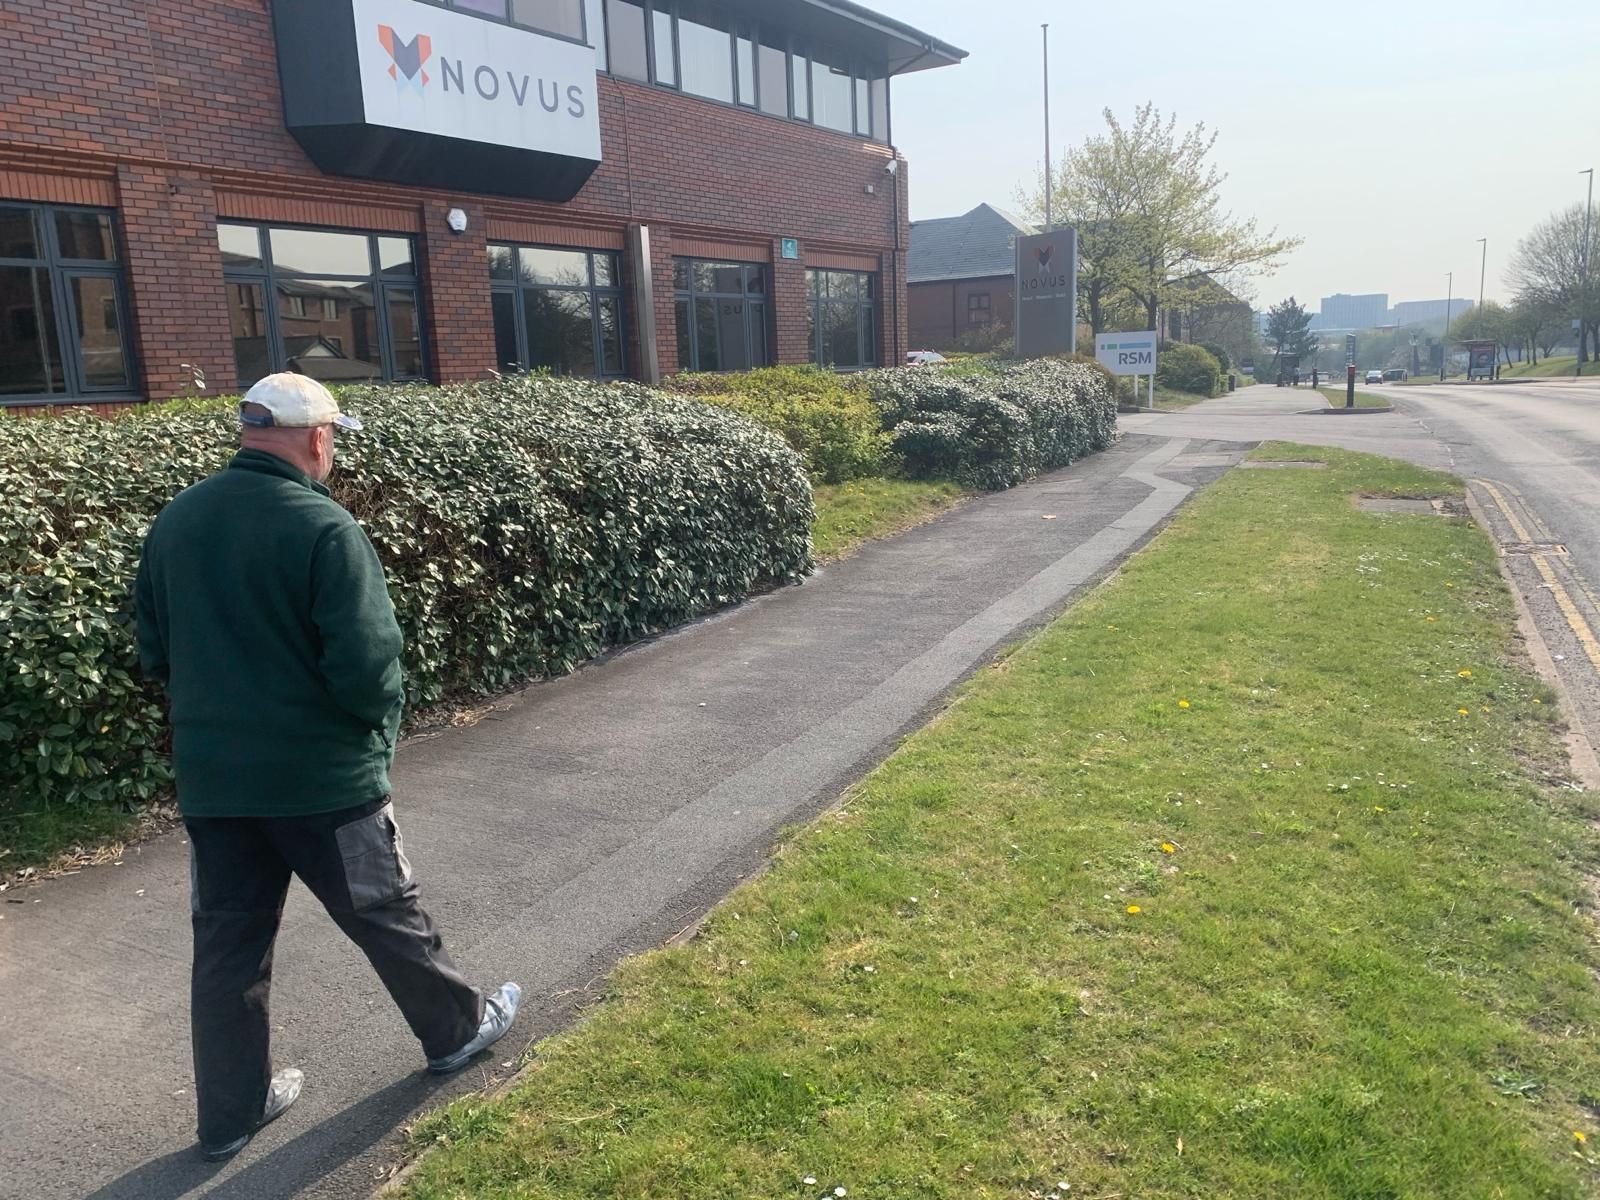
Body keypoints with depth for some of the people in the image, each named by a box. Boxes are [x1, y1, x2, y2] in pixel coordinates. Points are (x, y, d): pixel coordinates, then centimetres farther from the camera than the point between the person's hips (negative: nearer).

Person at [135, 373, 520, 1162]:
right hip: (321, 775, -5)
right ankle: (456, 1031, 33)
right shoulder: (323, 528, -19)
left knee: (226, 943, 15)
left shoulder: (173, 523, 3)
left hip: (210, 778, 6)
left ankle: (231, 1111, 28)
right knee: (385, 916, 13)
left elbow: (155, 655, 11)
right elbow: (368, 666, -22)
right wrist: (382, 721, -2)